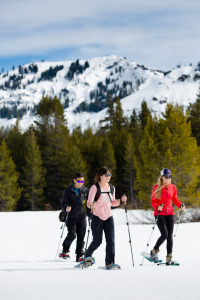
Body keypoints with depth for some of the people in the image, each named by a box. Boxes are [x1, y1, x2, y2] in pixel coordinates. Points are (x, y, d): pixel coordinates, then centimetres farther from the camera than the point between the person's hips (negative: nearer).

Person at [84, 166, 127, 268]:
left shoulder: (112, 188, 8)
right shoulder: (95, 187, -9)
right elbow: (89, 203, -12)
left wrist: (121, 200, 1)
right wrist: (91, 205, -35)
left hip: (109, 217, 4)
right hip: (97, 217, -4)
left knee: (111, 240, -8)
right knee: (97, 241, 0)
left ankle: (110, 262, -6)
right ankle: (87, 255, 28)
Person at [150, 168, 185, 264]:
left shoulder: (172, 187, 6)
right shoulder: (156, 187, -5)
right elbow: (153, 201, -2)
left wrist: (180, 205, -2)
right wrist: (157, 207, -23)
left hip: (170, 214, 4)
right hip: (159, 214, -4)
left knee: (170, 236, -1)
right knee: (164, 235, -15)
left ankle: (169, 258, 5)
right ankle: (154, 251, 8)